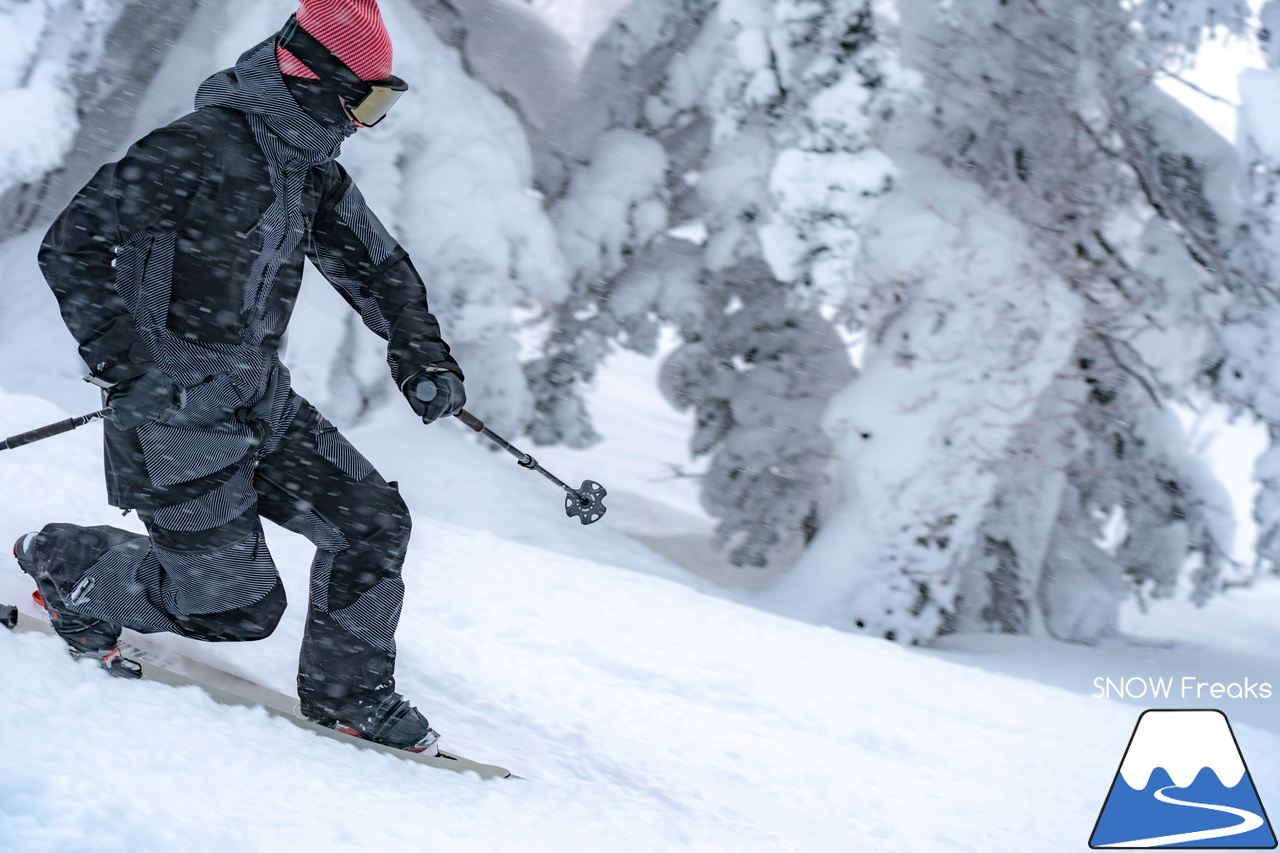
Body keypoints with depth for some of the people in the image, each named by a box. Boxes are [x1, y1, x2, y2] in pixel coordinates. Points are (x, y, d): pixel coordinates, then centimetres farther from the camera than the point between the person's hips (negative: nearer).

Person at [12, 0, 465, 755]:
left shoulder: (310, 169, 8)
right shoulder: (197, 150, -19)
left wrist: (421, 352, 8)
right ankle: (65, 564, 16)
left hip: (261, 403, 8)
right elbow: (73, 246, -19)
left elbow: (374, 264, 22)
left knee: (374, 521, 1)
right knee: (236, 607, -5)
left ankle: (346, 691, 19)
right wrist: (122, 359, -27)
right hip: (178, 413, -8)